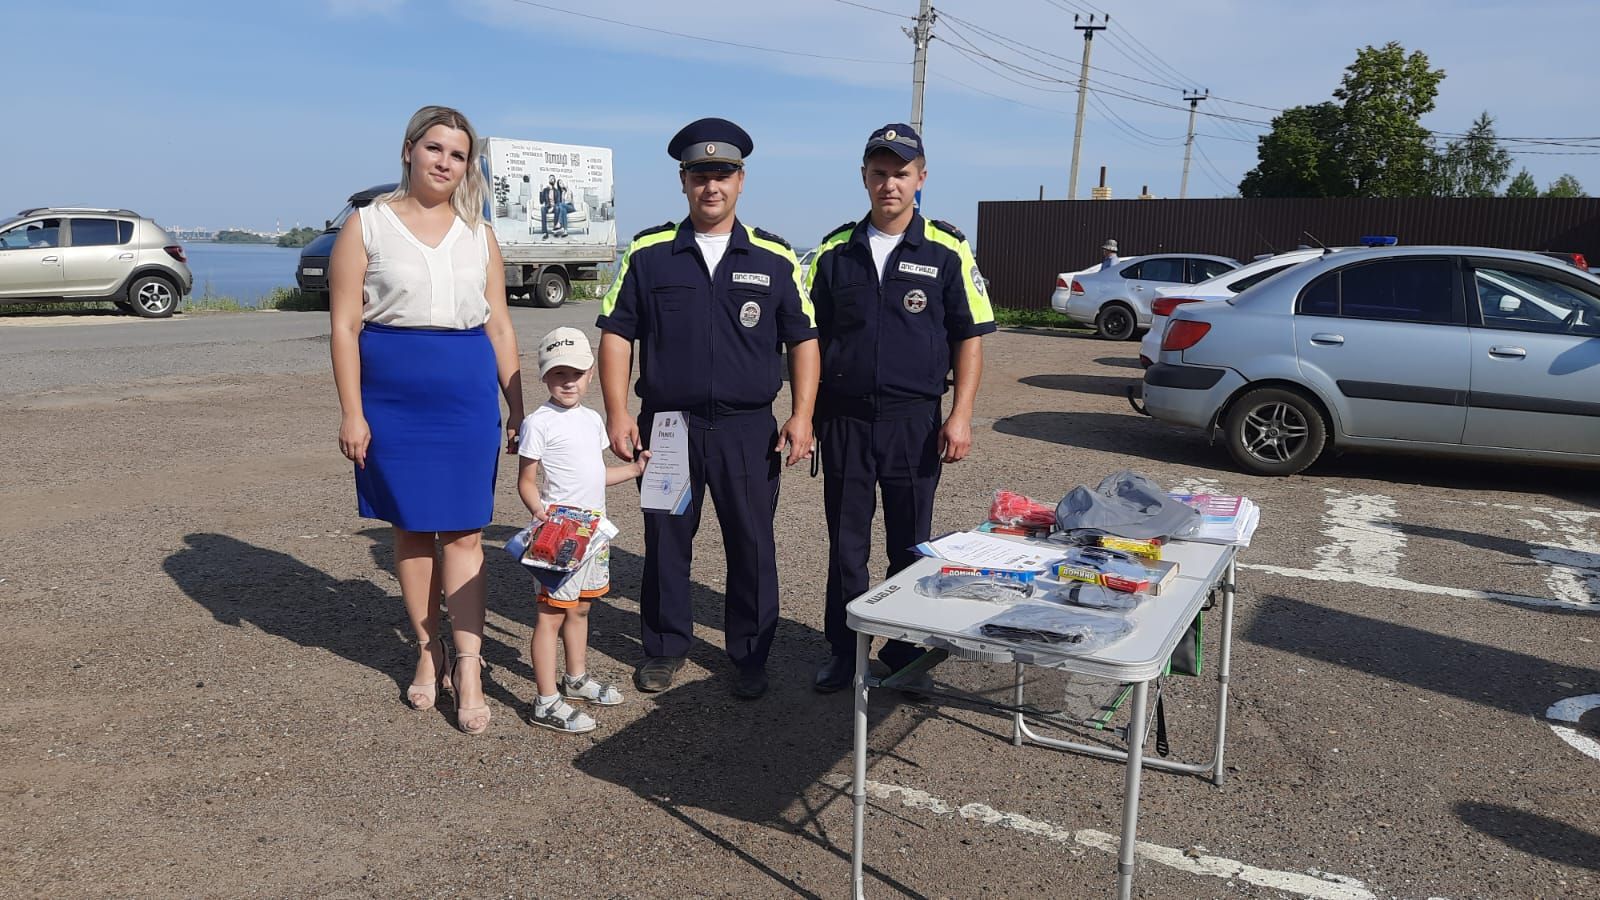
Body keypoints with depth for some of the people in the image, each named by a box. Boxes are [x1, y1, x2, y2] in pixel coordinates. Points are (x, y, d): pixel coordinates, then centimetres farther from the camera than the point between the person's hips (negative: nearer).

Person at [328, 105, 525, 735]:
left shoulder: (478, 233, 11)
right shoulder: (368, 225, 3)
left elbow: (500, 328, 12)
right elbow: (345, 326, -1)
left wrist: (518, 410, 8)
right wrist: (352, 413, -8)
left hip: (469, 397, 1)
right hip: (393, 399, -1)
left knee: (463, 532, -1)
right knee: (411, 528, 7)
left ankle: (468, 670, 4)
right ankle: (427, 654, 22)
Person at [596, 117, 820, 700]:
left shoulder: (775, 259, 5)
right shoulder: (648, 253, 4)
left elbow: (802, 340, 6)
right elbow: (616, 334, 3)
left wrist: (801, 415, -4)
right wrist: (617, 413, -5)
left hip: (748, 428, 0)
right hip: (666, 423, 0)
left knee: (752, 545, 6)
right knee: (665, 541, 10)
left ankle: (750, 656, 23)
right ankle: (665, 647, 28)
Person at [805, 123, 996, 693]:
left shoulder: (947, 251, -1)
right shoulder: (835, 251, 6)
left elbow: (970, 338, -1)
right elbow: (813, 336, 10)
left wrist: (960, 416, -9)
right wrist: (806, 410, 3)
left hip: (913, 419, -2)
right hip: (844, 417, 2)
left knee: (911, 544, 10)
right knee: (845, 543, 8)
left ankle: (904, 654, 24)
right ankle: (843, 651, 22)